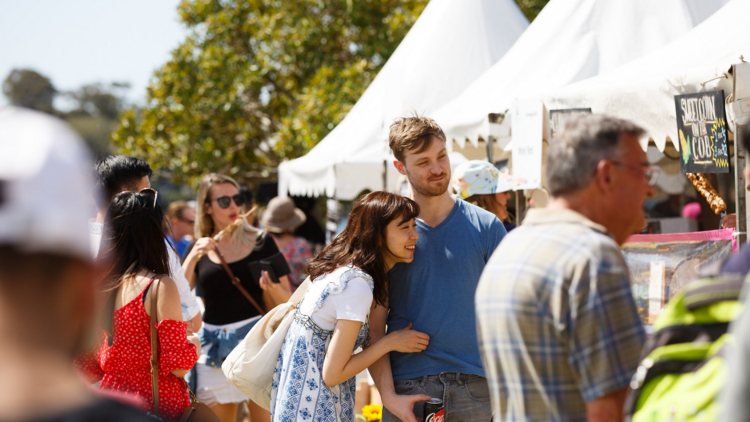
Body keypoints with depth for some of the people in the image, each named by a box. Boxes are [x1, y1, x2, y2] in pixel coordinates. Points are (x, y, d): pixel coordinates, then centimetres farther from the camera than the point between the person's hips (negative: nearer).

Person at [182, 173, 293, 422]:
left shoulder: (260, 242, 4)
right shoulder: (198, 249, 10)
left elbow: (286, 303, 6)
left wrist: (273, 287, -16)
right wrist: (193, 258, -9)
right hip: (215, 350, 3)